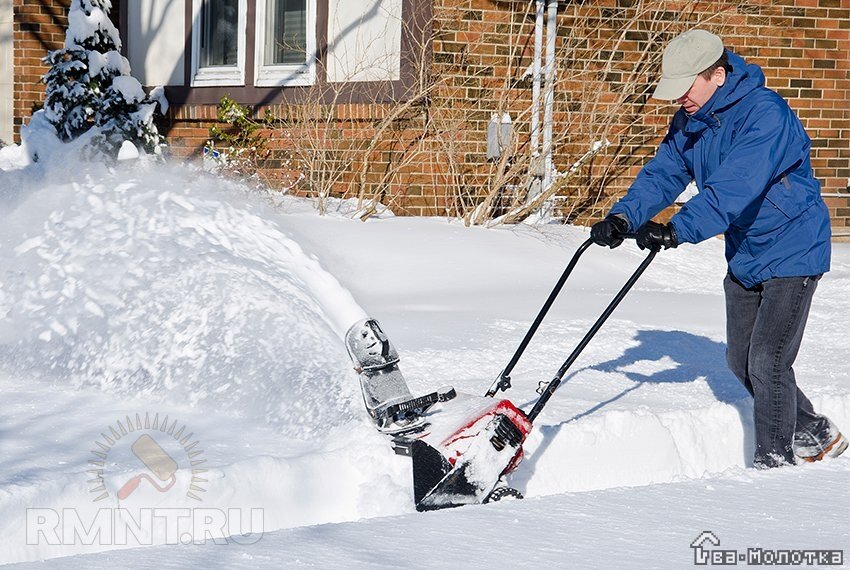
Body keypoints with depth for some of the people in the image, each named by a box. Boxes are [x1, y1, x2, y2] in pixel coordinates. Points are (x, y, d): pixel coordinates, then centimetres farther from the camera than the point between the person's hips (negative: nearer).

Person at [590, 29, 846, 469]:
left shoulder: (765, 114, -27)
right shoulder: (688, 122, 1)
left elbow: (733, 189, -37)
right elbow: (662, 173, -5)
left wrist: (678, 230, -46)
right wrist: (623, 216, -23)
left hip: (792, 253, -9)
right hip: (744, 255, 9)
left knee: (767, 361, -10)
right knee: (741, 361, 13)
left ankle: (774, 461, 3)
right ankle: (814, 433, 30)